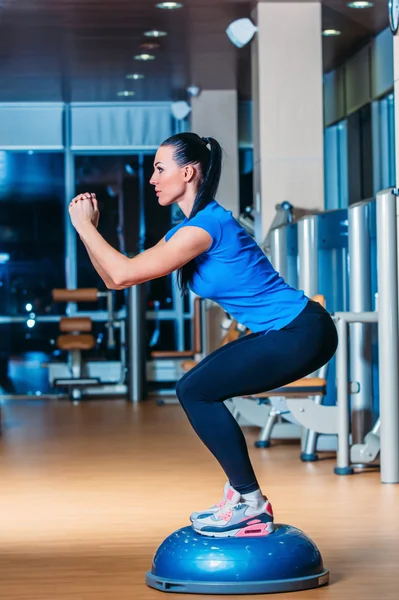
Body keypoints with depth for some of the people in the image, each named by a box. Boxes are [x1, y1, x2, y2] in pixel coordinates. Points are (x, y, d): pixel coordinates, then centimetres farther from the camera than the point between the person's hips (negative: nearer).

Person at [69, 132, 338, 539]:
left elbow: (123, 273, -21)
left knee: (196, 391, -9)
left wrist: (84, 224, -10)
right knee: (195, 389, 10)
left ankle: (250, 504, -2)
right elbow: (115, 279, 13)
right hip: (288, 332, 10)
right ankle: (244, 496, 16)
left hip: (302, 334, -10)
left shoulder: (205, 226, -18)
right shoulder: (186, 228, 12)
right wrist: (88, 228, 5)